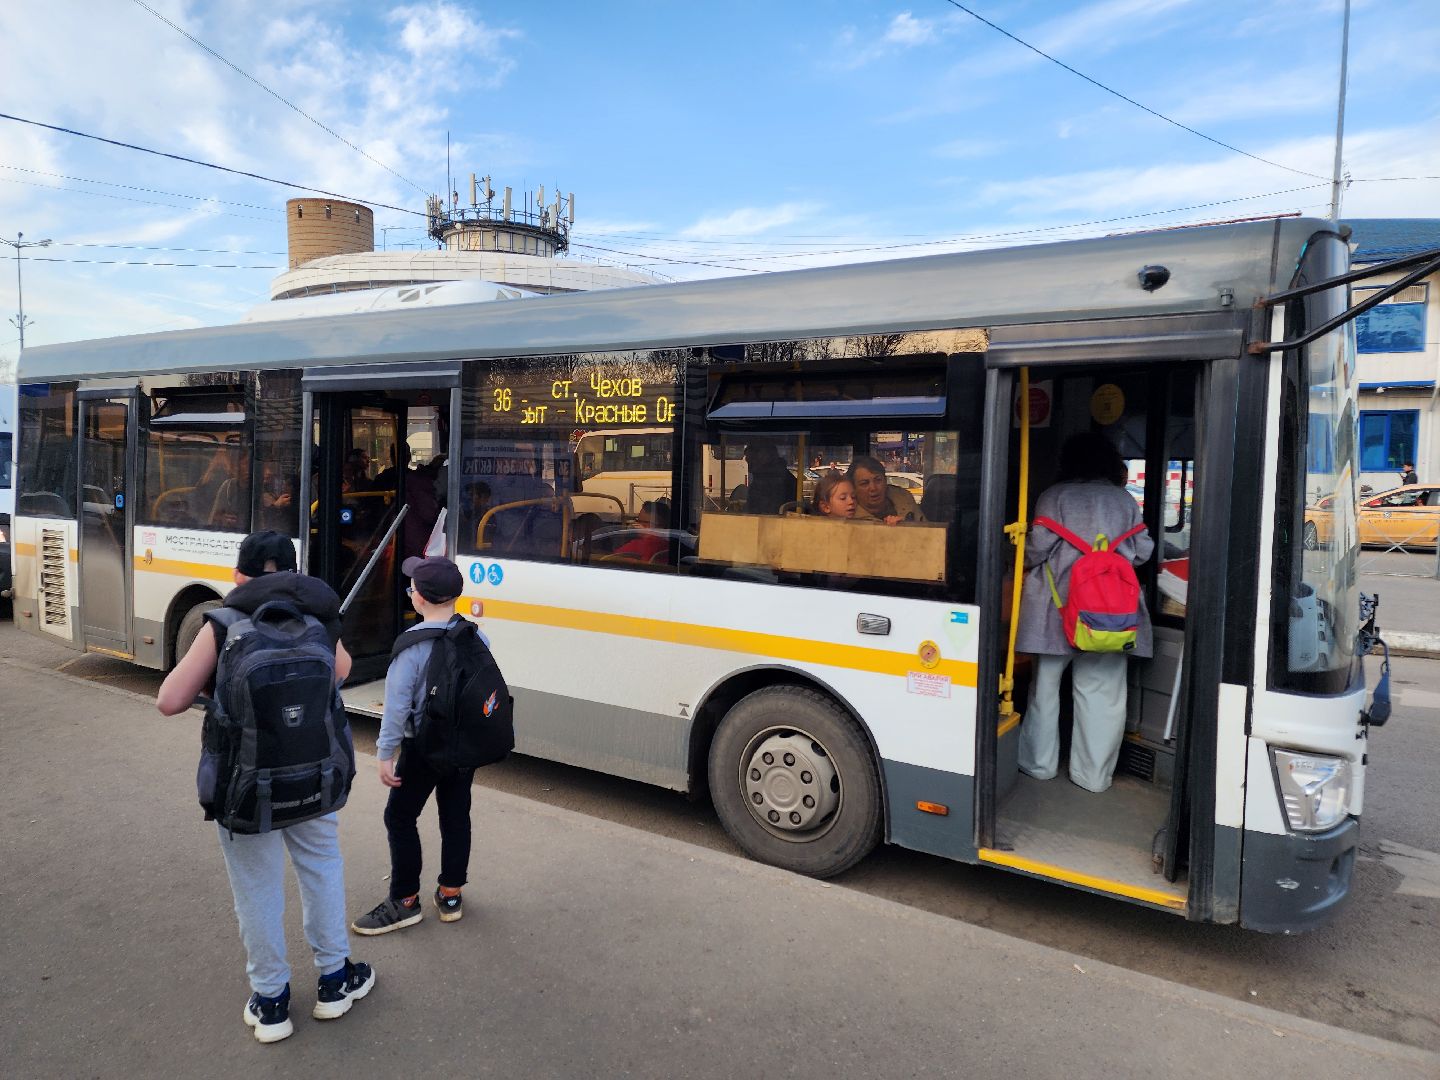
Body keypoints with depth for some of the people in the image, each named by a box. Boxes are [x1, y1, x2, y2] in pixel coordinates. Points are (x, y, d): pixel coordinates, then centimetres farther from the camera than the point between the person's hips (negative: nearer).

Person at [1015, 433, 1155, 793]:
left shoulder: (1054, 496, -4)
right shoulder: (1125, 500, 5)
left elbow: (1039, 545, -9)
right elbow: (1143, 550, 7)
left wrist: (1025, 565, 11)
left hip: (1058, 607, -1)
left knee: (1046, 684, 12)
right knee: (1102, 691, 7)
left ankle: (1039, 762, 20)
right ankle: (1093, 774, 11)